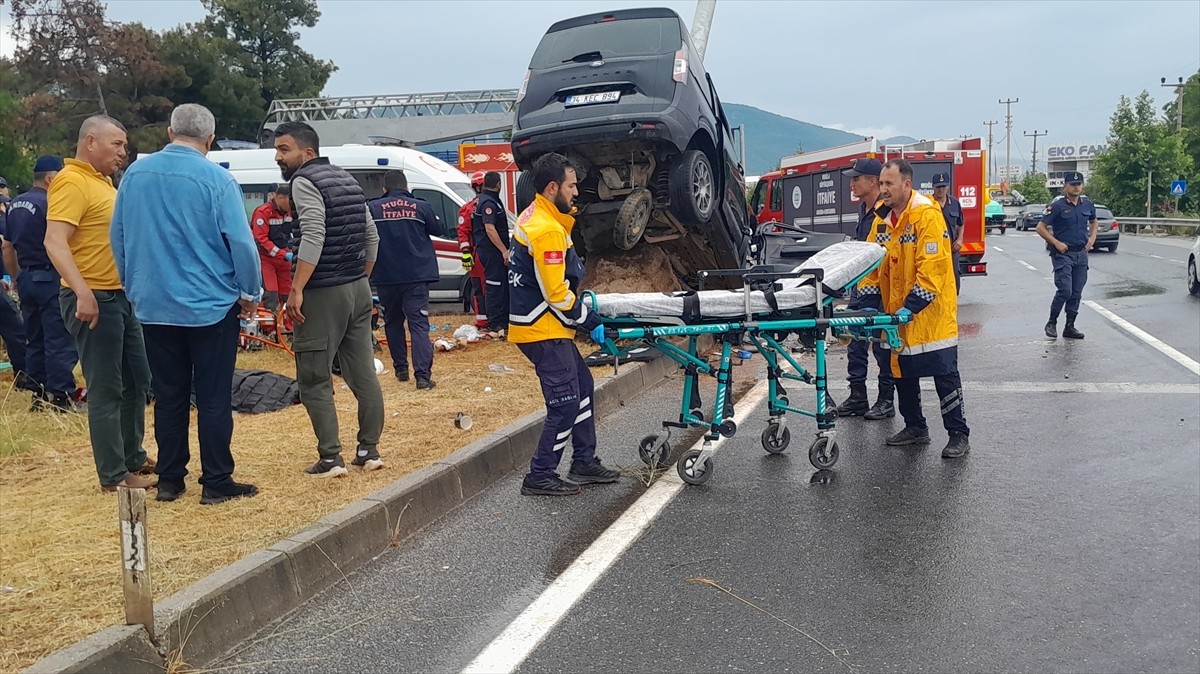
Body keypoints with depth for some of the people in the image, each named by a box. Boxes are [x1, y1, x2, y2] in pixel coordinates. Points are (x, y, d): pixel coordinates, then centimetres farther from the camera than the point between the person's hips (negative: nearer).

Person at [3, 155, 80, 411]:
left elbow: (8, 247, 18)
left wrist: (17, 278, 24)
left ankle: (40, 395, 16)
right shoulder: (49, 203, -14)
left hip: (27, 278, 9)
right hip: (50, 278, -9)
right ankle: (62, 397, -5)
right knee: (58, 340, -6)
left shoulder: (15, 205, 13)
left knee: (34, 340, 12)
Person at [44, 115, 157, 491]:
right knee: (106, 390, -3)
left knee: (137, 382, 17)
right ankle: (114, 476, 6)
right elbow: (55, 242, -26)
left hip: (120, 296, 10)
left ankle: (133, 458, 30)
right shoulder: (71, 182, -15)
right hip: (92, 300, -10)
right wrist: (83, 292, -35)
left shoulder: (102, 180, 15)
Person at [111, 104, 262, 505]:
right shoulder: (215, 179, -12)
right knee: (213, 398, 4)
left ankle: (169, 480, 21)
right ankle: (216, 482, 9)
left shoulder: (136, 173, 3)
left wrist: (134, 286, 21)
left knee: (169, 396, 14)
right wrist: (251, 293, -1)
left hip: (154, 307, 5)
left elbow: (118, 235, 9)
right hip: (210, 306, -4)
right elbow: (240, 241, -14)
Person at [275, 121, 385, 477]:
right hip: (358, 291, 8)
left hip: (324, 294, -8)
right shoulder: (346, 179, 15)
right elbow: (372, 236, 17)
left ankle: (330, 458, -1)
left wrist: (296, 290, -22)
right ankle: (369, 450, 17)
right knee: (363, 373, 10)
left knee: (314, 380, -1)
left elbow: (313, 237, -22)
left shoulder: (304, 181, -9)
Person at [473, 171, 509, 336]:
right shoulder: (488, 203, -16)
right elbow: (490, 229, -24)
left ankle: (504, 321, 22)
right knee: (494, 287, -8)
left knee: (503, 285, 15)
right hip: (492, 251, -11)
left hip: (495, 252, 11)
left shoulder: (484, 200, 17)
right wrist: (504, 250, -25)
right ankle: (495, 325, -5)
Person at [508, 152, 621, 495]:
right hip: (543, 330, -11)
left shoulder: (535, 216, 12)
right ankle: (540, 477, 5)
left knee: (582, 387, 17)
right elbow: (556, 294, -22)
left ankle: (584, 463, 26)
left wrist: (582, 299, 15)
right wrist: (591, 322, -11)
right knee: (565, 404, -5)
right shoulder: (548, 230, -21)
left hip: (545, 325, 11)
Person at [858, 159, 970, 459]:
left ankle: (958, 434, 9)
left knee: (944, 373, -1)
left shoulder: (927, 215, -18)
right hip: (896, 311, 7)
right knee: (903, 372, 15)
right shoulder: (882, 218, 5)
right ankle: (915, 427, 30)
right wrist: (869, 304, -1)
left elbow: (931, 268, -24)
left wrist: (911, 306, -26)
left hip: (931, 313, -7)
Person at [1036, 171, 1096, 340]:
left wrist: (1092, 238, 9)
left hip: (1081, 254, 5)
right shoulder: (1057, 206, -9)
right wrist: (1057, 243, -14)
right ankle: (1051, 323, 5)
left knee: (1076, 293, 6)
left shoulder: (1088, 205, 7)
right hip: (1063, 254, -5)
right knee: (1065, 290, -13)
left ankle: (1070, 327, 14)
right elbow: (1040, 228, -8)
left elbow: (1093, 222, 26)